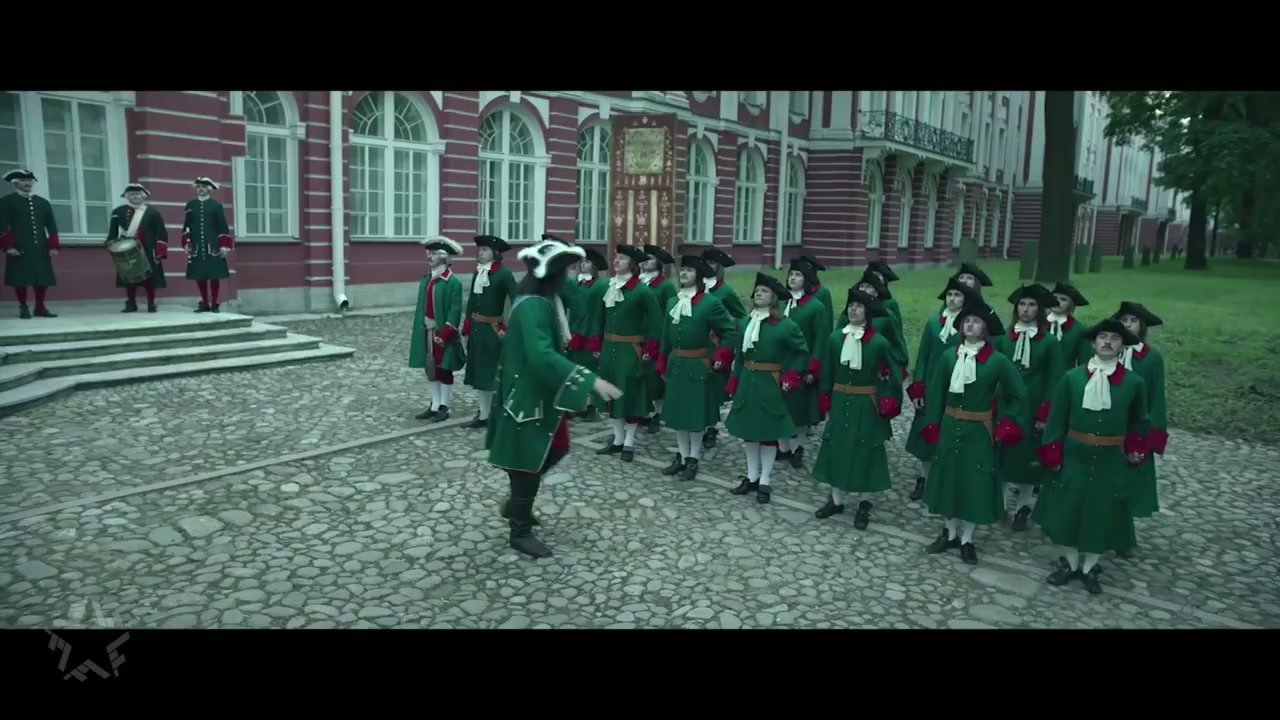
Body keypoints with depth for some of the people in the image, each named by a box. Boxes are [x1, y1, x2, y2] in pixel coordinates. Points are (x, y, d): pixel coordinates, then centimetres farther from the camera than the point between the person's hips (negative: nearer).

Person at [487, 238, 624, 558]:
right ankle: (520, 531, 22)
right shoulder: (533, 306, -26)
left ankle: (516, 504, 37)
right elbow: (542, 355, -38)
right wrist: (591, 380, -41)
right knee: (529, 460, 4)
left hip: (545, 391, 10)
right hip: (529, 394, -10)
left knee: (557, 446, 20)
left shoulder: (546, 299, 6)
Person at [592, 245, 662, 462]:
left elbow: (656, 321, -10)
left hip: (630, 350, -6)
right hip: (609, 348, 6)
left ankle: (629, 444, 12)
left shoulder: (642, 291, -11)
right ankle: (618, 440, 23)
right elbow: (602, 318, 11)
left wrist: (650, 350, -14)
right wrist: (596, 344, 8)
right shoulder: (608, 287, 7)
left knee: (630, 394, 2)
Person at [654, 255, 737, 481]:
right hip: (675, 364, 6)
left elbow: (729, 332, -6)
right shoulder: (671, 302, 7)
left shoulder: (710, 303, -11)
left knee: (696, 412, 4)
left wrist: (720, 359, -12)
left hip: (698, 366, -5)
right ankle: (682, 456, 23)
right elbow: (666, 335, 12)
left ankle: (693, 459, 17)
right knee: (677, 411, 10)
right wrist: (663, 364, 12)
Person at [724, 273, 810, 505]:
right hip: (747, 382, 5)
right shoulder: (744, 323, 5)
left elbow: (802, 352, -4)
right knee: (749, 431, 12)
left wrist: (790, 378, -10)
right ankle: (751, 477, 25)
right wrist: (734, 383, 8)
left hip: (770, 384, -5)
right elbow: (739, 355, 10)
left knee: (768, 432, 4)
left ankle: (764, 482, 14)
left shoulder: (785, 325, -11)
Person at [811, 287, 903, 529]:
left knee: (865, 452, 6)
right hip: (840, 403, 3)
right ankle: (836, 500, 24)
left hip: (866, 406, -3)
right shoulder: (834, 338, 0)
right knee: (837, 449, 9)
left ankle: (864, 504, 21)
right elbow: (827, 372, 7)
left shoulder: (879, 342, -10)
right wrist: (825, 400, 6)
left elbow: (889, 377, -7)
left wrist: (885, 406, -11)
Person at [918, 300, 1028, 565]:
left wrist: (1003, 427, -5)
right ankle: (950, 533, 27)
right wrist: (933, 426, 2)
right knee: (948, 478, 11)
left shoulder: (997, 360, -11)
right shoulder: (949, 356, -2)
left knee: (974, 482, 5)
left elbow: (1019, 395, -2)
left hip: (979, 431, -3)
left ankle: (967, 539, 21)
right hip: (949, 426, 3)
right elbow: (935, 391, 5)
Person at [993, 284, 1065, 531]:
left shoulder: (1049, 341, -4)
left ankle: (1023, 508, 23)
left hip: (1032, 410, -2)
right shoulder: (1002, 337, 1)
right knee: (1001, 456, 7)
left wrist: (1045, 414, -9)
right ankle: (1000, 504, 22)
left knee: (1028, 458, 7)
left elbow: (1054, 381, -4)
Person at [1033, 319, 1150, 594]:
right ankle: (1071, 563, 27)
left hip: (1111, 459, 0)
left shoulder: (1134, 382, -6)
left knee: (1103, 512, 9)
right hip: (1074, 454, 0)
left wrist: (1135, 448, 1)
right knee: (1069, 508, 8)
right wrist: (1052, 454, -4)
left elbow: (1138, 420, 12)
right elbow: (1057, 418, -2)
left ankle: (1089, 568, 27)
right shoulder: (1072, 377, -7)